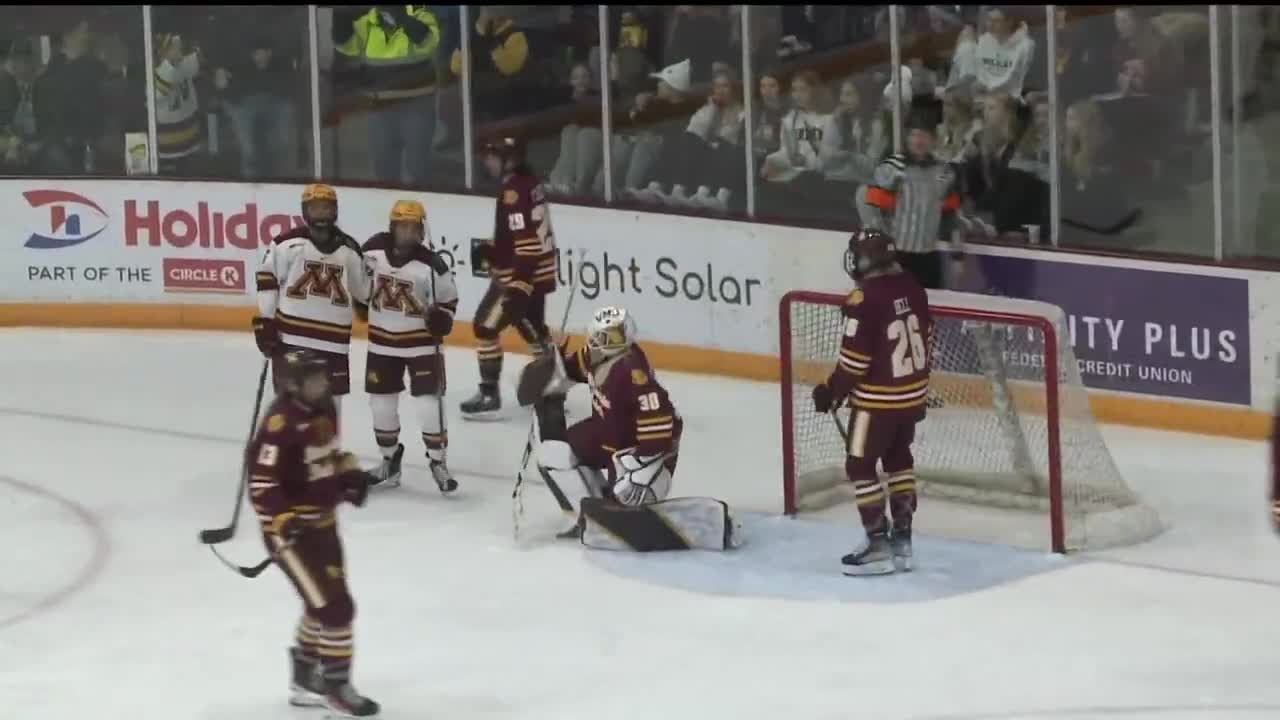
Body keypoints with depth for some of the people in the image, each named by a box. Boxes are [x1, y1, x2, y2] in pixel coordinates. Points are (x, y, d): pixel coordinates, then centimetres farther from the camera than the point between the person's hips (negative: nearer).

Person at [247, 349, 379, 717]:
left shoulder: (325, 409, 2)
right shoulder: (281, 425, -25)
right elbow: (261, 484, -27)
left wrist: (349, 475, 9)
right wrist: (284, 521, -35)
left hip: (322, 522, 9)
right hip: (290, 529, -9)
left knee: (323, 603, 19)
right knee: (336, 606, -8)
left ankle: (305, 680, 35)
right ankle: (337, 687, 6)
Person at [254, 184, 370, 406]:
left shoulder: (349, 250, 7)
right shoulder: (288, 243, -5)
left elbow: (363, 292, 17)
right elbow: (267, 280, -2)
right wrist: (264, 321, -4)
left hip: (333, 343, 3)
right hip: (291, 338, -3)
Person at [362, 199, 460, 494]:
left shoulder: (431, 265, -16)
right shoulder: (373, 251, -10)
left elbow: (448, 298, -3)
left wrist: (442, 318, -18)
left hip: (421, 342, -3)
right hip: (382, 340, 3)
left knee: (428, 402, -7)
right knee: (381, 402, 9)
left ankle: (438, 461, 7)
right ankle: (389, 456, 29)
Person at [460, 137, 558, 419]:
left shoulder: (514, 190, -22)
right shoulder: (528, 181, 9)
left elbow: (526, 242, -27)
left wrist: (518, 285, -29)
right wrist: (490, 250, 13)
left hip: (523, 274, -10)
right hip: (538, 270, 10)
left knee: (486, 326, -5)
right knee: (532, 325, 22)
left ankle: (489, 395, -1)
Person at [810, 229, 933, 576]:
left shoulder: (865, 300, -23)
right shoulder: (912, 288, 0)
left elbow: (854, 359, -20)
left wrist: (831, 391, -3)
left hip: (879, 399, -8)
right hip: (913, 393, 8)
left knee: (860, 466, 3)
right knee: (898, 458, 22)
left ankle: (879, 546, 1)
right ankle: (902, 538, 26)